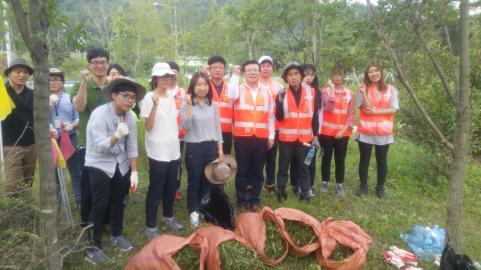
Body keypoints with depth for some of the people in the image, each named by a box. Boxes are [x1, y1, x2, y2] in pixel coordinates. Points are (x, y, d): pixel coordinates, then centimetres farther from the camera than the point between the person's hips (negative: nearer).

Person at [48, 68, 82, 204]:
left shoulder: (70, 98, 4)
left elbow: (79, 118, 3)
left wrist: (72, 125, -15)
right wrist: (49, 103, -21)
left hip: (70, 138, 0)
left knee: (75, 170, 6)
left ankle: (80, 199, 15)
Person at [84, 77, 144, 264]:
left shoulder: (130, 118, -4)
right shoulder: (99, 114, -20)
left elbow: (132, 147, -1)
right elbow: (100, 146, -25)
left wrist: (134, 172, -3)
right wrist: (116, 136, -43)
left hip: (121, 166, 5)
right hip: (99, 166, -5)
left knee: (118, 202, 15)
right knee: (99, 205, -3)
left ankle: (117, 235, 35)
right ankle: (93, 246, 13)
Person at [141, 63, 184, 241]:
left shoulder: (171, 97, 9)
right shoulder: (149, 98, -11)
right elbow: (148, 126, -16)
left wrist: (178, 147, 16)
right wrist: (155, 104, -28)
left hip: (173, 151, 7)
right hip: (158, 152, -6)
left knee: (171, 187, 17)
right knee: (155, 191, 1)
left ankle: (168, 218, 34)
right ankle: (150, 228, 13)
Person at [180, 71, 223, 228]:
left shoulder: (213, 105, 5)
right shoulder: (187, 105, -6)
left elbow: (217, 127, 9)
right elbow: (185, 126, -18)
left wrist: (220, 148, 6)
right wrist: (188, 105, -25)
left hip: (211, 147, 4)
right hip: (194, 147, -3)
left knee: (208, 181, 13)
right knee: (194, 182, 6)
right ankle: (194, 212, 21)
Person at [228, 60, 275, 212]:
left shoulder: (266, 92, 10)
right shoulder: (239, 89, 2)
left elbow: (271, 115, 10)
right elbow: (231, 95, -23)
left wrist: (271, 135, 6)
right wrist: (235, 75, -15)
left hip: (261, 137, 3)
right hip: (242, 136, -2)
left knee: (257, 171, 10)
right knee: (242, 171, 4)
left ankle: (255, 201, 23)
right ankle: (242, 201, 17)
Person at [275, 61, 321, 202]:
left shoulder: (312, 92, 1)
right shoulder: (282, 94, -2)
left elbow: (315, 116, 5)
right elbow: (279, 118, -8)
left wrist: (315, 136, 4)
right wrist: (280, 102, -23)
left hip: (305, 138, 1)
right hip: (286, 137, 0)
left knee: (303, 167, 10)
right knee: (283, 167, 9)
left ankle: (305, 193, 20)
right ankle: (280, 192, 21)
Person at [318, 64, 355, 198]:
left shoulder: (349, 93, 5)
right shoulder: (325, 90, -1)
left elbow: (351, 114, 2)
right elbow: (329, 108, -16)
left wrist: (344, 129, -8)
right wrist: (332, 91, -21)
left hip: (343, 133, 1)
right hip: (327, 131, -1)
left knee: (340, 159, 7)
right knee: (326, 157, 9)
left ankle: (339, 185, 18)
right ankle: (325, 182, 23)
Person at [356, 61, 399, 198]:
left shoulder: (390, 89, 1)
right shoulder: (364, 89, 0)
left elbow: (393, 110, -5)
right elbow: (366, 108, -11)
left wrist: (375, 111, -14)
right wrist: (363, 93, -21)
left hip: (384, 132, 1)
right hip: (366, 131, 0)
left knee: (381, 161, 11)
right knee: (364, 160, 8)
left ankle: (380, 187, 25)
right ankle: (363, 185, 22)